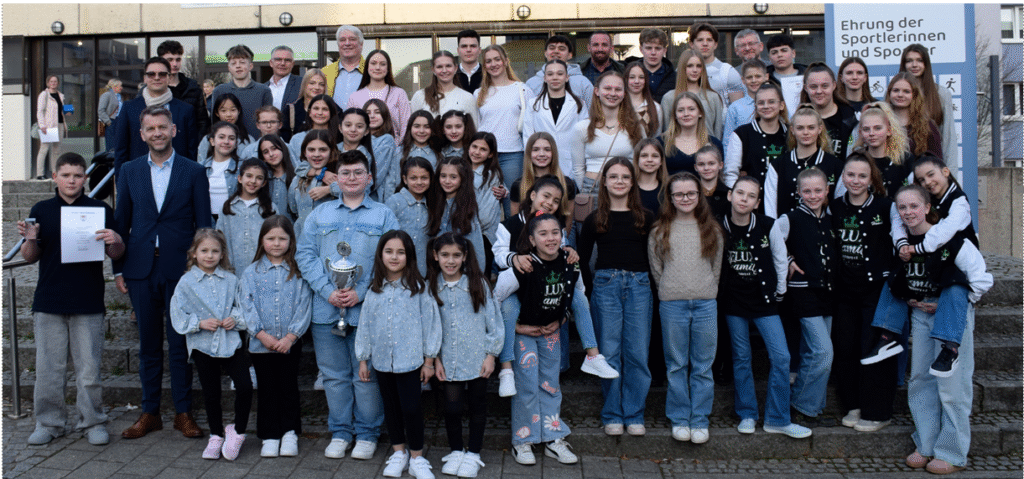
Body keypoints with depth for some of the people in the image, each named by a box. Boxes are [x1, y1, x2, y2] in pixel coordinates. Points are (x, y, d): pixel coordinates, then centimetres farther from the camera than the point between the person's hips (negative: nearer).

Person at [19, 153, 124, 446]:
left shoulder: (100, 210, 5)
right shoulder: (41, 210, 9)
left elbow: (115, 255, 7)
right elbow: (30, 257, 11)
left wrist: (116, 242, -16)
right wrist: (30, 239, -10)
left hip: (88, 303, -1)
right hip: (49, 301, 2)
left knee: (89, 367, 3)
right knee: (48, 367, 7)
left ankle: (93, 422, 14)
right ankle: (49, 422, 20)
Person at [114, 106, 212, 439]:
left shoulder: (194, 172, 2)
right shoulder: (130, 171, 9)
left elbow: (204, 224, 1)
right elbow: (121, 222, 11)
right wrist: (118, 269, 6)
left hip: (180, 270, -2)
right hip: (141, 271, 2)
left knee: (181, 345, 3)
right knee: (148, 346, 10)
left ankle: (183, 412, 14)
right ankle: (149, 413, 20)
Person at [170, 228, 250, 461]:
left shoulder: (231, 280, 4)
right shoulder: (186, 282, -1)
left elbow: (243, 306, 11)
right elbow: (178, 316, -3)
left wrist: (236, 318, -9)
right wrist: (200, 323, -15)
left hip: (231, 343, 0)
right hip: (203, 346, 0)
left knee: (245, 386, -12)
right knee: (211, 394, 11)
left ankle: (238, 431, 9)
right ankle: (216, 435, 30)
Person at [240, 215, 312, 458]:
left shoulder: (299, 271, 1)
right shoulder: (251, 272, 3)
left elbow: (303, 305, -4)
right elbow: (247, 306, -3)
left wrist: (290, 336, -14)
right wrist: (263, 335, -14)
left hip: (290, 343, -1)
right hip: (261, 344, 1)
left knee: (289, 387, 5)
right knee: (267, 389, 7)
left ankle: (290, 433, 18)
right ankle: (270, 437, 17)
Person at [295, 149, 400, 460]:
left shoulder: (383, 216, 7)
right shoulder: (320, 214, 14)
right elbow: (305, 254, 6)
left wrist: (361, 292, -13)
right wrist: (328, 291, -9)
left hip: (367, 308, -2)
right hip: (326, 308, 2)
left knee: (366, 374, 3)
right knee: (334, 374, 9)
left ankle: (367, 434, 16)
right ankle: (340, 432, 22)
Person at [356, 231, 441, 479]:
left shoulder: (419, 287, -6)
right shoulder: (374, 289, 3)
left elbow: (430, 322, -4)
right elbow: (365, 324, 9)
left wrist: (428, 360, -3)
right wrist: (363, 359, 10)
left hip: (410, 360, -4)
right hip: (382, 360, 4)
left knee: (411, 408, -1)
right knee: (391, 407, 15)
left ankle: (417, 457, 16)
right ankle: (398, 453, 31)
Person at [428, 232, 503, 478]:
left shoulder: (478, 284, -4)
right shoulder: (430, 287, 0)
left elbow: (493, 321, -1)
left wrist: (491, 354, -4)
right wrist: (435, 358, -1)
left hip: (477, 359, -1)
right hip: (449, 362, 1)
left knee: (477, 405, 10)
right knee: (451, 407, 3)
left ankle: (473, 453, 27)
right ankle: (455, 451, 26)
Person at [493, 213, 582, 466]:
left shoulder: (570, 265, -10)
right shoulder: (523, 268, -26)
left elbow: (579, 294, 12)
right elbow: (493, 299, -20)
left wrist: (561, 319, 3)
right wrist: (515, 327, -13)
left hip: (551, 331, 5)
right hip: (522, 330, -4)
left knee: (550, 383, 10)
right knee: (527, 385, -5)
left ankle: (554, 440, 21)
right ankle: (522, 442, 10)